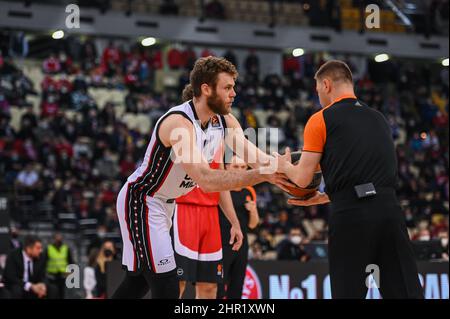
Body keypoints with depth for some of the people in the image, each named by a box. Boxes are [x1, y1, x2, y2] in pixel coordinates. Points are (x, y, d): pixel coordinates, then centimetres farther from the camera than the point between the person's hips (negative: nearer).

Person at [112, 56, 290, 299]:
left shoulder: (225, 122, -3)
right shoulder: (179, 123, -30)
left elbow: (257, 157, -8)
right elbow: (206, 180, -38)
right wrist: (261, 175, -41)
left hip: (164, 205, 10)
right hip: (140, 201, -10)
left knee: (140, 280, 20)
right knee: (166, 288, -13)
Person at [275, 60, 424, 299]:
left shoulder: (320, 120, 4)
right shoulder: (379, 118, 21)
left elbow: (302, 179, 3)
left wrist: (284, 165, 26)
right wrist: (321, 198, 37)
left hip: (350, 216, -4)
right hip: (389, 207, 4)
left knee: (348, 292, 4)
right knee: (406, 292, 2)